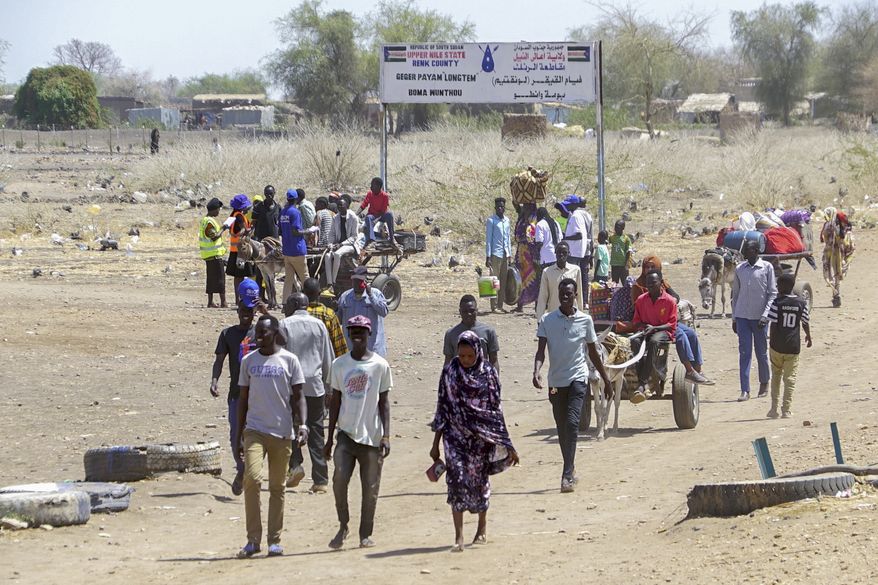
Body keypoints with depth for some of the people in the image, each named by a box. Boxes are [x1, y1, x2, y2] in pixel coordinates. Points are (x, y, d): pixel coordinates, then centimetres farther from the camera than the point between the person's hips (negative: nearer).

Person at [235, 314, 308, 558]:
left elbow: (297, 397, 3)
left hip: (282, 433, -1)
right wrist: (239, 434, 10)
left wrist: (302, 424, -12)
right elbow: (243, 398, 13)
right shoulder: (249, 361, 8)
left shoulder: (289, 360, 2)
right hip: (254, 430, 1)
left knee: (277, 487, 5)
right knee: (252, 478, -17)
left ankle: (274, 540, 13)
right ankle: (253, 539, -11)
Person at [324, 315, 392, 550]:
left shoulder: (380, 365, 0)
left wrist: (386, 436, -5)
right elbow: (335, 401, 11)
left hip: (371, 435, -1)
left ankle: (366, 534, 16)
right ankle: (343, 526, 1)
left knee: (370, 487, 2)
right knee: (339, 478, -16)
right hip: (346, 433, 1)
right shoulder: (339, 365, 6)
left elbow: (384, 402, 3)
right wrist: (329, 438, 9)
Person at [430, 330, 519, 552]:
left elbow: (495, 409, 3)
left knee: (480, 480, 11)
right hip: (456, 435, 0)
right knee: (457, 480, -13)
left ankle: (482, 527, 32)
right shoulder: (450, 372, -1)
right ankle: (459, 537, -15)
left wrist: (505, 442, 3)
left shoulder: (489, 373, -1)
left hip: (482, 436, 1)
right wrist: (436, 444, 4)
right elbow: (442, 408, 3)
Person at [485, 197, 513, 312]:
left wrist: (510, 254, 16)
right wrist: (488, 257, -10)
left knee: (504, 281, 6)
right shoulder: (491, 221, -4)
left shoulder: (507, 220, 14)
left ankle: (500, 305, 11)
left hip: (505, 255, 6)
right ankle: (494, 306, -4)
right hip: (495, 254, -6)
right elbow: (488, 239, -5)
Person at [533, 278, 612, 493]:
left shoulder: (585, 320, 3)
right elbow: (541, 350, -6)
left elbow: (593, 353, 13)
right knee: (562, 428, 11)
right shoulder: (547, 320, 1)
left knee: (572, 423, -17)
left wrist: (606, 379, 18)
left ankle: (568, 475, -22)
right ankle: (570, 468, 28)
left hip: (578, 378, -2)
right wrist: (536, 371, -25)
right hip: (556, 380, 2)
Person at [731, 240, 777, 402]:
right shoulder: (739, 269, 7)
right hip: (742, 316, 2)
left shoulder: (767, 268, -3)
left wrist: (765, 315, -13)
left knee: (761, 352, 9)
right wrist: (734, 318, 11)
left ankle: (764, 383, 30)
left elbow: (773, 293, -4)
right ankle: (745, 390, -6)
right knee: (744, 353, -3)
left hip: (759, 317, -2)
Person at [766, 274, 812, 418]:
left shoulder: (777, 302, -8)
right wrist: (808, 337, 26)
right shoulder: (802, 303, 0)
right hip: (794, 346, 1)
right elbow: (805, 322, 8)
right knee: (790, 378, 4)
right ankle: (786, 410, -2)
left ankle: (774, 408, 12)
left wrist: (772, 343, -2)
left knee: (776, 375, 16)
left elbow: (773, 324, -9)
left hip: (777, 346, -1)